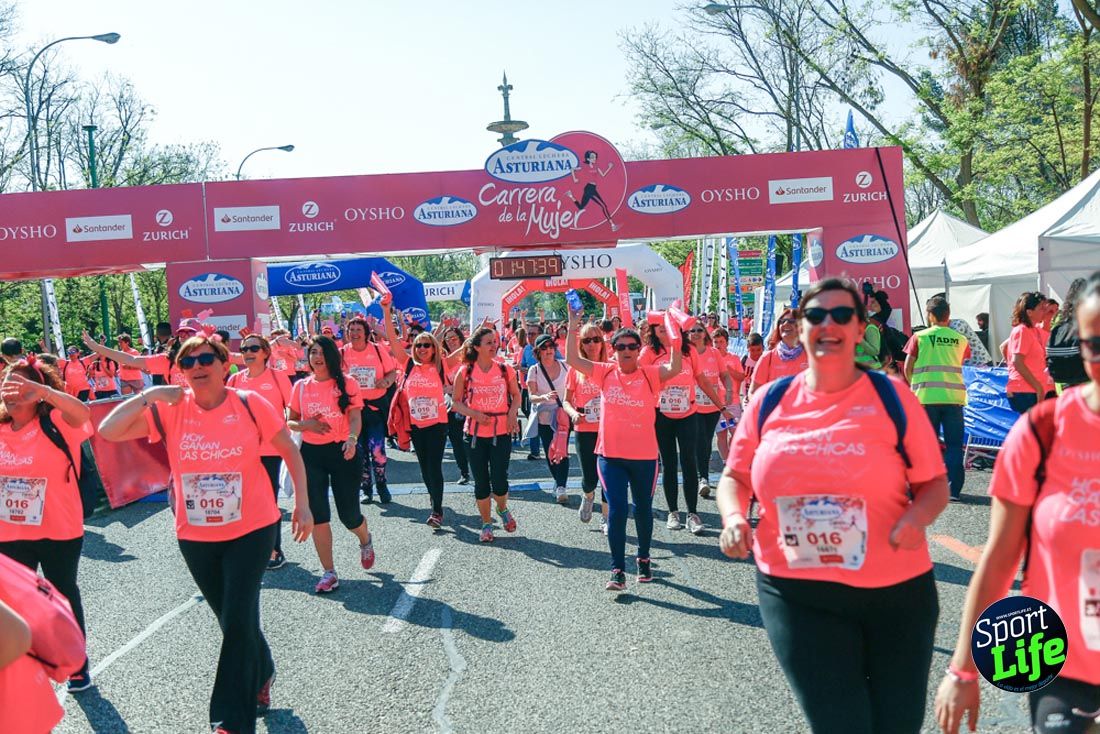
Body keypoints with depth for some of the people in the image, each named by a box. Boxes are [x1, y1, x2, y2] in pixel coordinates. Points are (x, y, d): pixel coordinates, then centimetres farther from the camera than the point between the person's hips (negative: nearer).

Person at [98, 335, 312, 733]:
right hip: (196, 536, 3)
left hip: (251, 529, -3)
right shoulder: (170, 410, -4)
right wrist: (149, 395, -19)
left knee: (238, 620, -6)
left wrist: (302, 504, -2)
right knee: (232, 618, 18)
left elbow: (290, 451, 0)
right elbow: (108, 431, -12)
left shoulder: (249, 404, -9)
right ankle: (261, 676, 46)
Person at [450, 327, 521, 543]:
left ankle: (502, 509, 28)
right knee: (481, 482, 7)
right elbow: (456, 402, 2)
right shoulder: (465, 372, -4)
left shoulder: (505, 370, 0)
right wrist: (474, 414, -15)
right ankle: (486, 523, 24)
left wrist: (512, 413, -6)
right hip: (476, 433, 0)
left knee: (499, 480, -5)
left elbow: (516, 395, 13)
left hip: (502, 432, 0)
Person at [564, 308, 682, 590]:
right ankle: (618, 570, 2)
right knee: (617, 510, -5)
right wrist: (572, 328, -11)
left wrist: (674, 337, -30)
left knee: (643, 509, 16)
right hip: (610, 455, 0)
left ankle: (644, 558, 37)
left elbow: (675, 368, -22)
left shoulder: (650, 374, -4)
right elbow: (572, 359, -5)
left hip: (644, 456, 0)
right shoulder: (605, 373, 1)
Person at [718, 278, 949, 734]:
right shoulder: (770, 401, 1)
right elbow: (735, 476, 10)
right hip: (796, 592, 0)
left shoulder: (891, 397, -3)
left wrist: (916, 519, -20)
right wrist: (734, 518, -11)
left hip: (897, 591, 0)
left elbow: (934, 483, 1)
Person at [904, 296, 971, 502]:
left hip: (926, 396, -1)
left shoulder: (919, 337, 1)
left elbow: (908, 367, 0)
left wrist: (914, 386, 15)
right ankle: (954, 489, 0)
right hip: (954, 397, 1)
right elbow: (959, 366, 13)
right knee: (954, 444, 5)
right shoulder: (960, 340, 7)